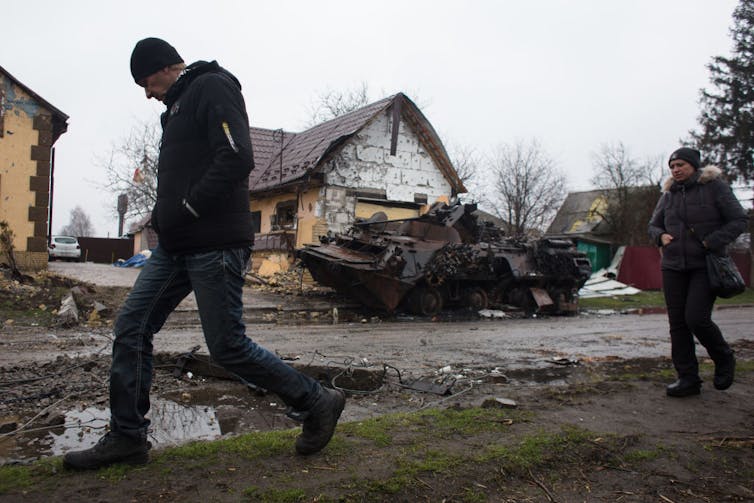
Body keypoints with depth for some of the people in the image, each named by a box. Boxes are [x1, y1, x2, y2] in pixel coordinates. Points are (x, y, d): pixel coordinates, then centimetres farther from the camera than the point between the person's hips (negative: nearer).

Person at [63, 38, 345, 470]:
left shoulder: (213, 87, -6)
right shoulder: (179, 104, 24)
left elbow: (238, 158, -21)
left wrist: (184, 211, -17)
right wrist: (166, 217, 7)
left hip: (214, 244, -10)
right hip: (177, 246, 10)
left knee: (227, 346, -6)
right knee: (132, 328, 8)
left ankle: (317, 403, 11)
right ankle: (127, 438, 19)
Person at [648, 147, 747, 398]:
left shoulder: (715, 186, -2)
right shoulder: (668, 194, 12)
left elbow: (739, 220, -3)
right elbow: (653, 225, 21)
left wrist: (711, 242, -15)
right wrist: (661, 236, -1)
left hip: (705, 265, -5)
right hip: (673, 266, 5)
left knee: (696, 318, -14)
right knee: (677, 323, 2)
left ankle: (724, 360, 16)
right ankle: (688, 379, 12)